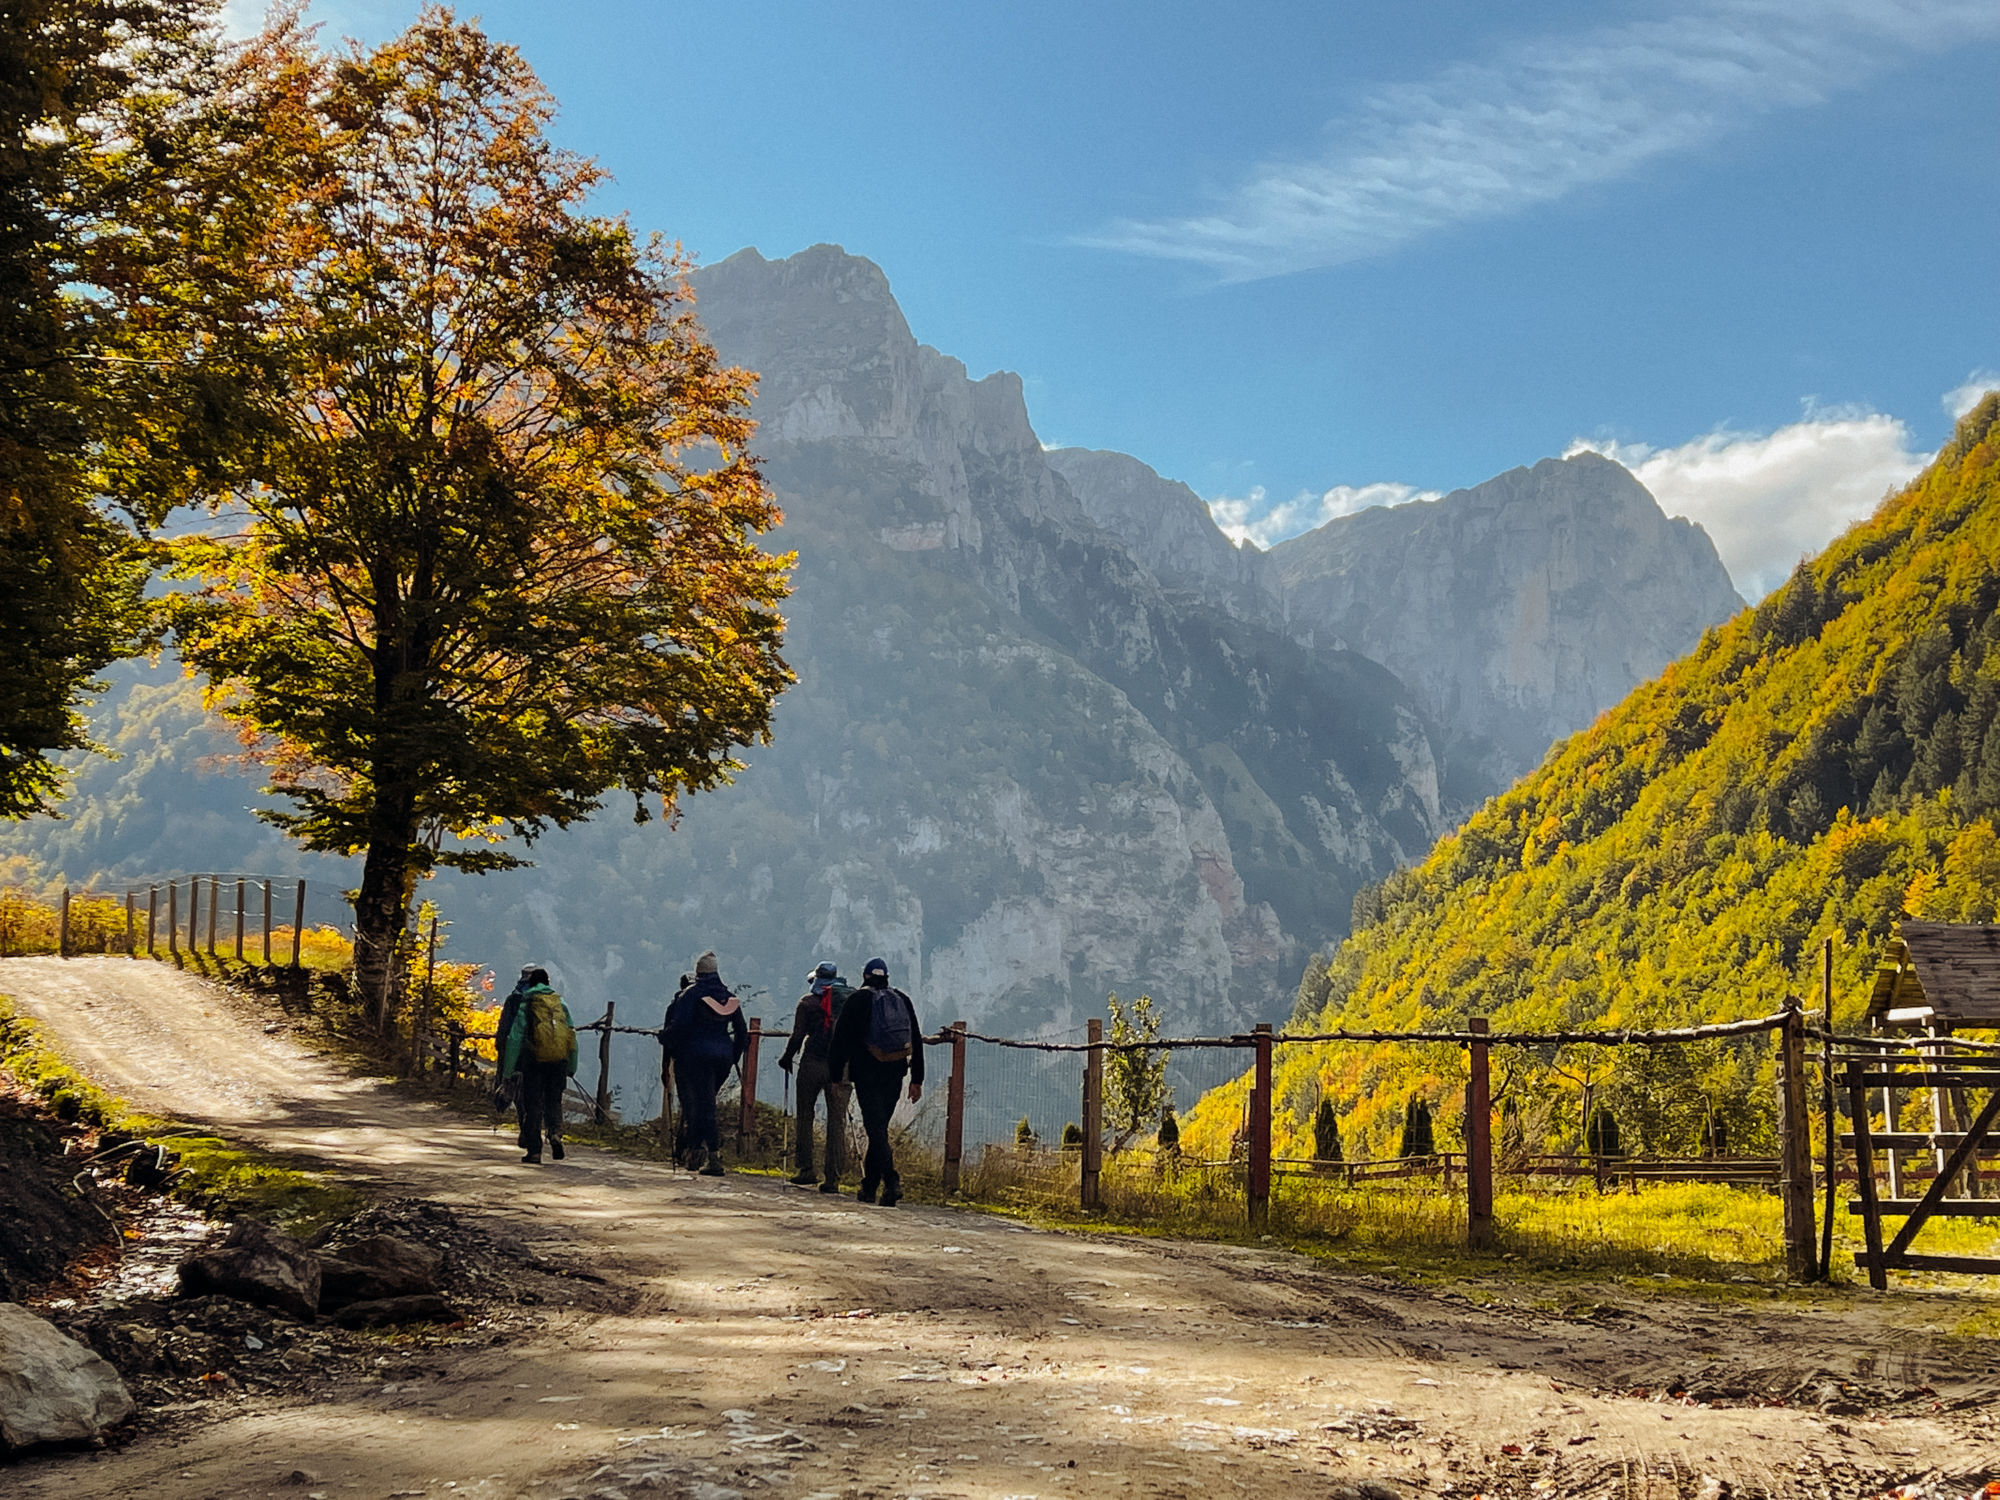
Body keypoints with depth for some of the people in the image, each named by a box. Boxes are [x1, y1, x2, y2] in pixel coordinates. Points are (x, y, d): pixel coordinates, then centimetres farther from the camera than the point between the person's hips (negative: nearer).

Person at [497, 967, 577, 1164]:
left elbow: (514, 1038, -2)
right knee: (554, 1102, 15)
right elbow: (572, 1036, 11)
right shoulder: (560, 1003, 11)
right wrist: (572, 1067, 17)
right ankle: (556, 1134, -11)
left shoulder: (525, 1005, 2)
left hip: (535, 1060, -3)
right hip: (559, 1060, 3)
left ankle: (534, 1151, 3)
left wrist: (507, 1070, 3)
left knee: (532, 1106, 4)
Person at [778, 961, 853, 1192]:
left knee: (805, 1115, 11)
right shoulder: (851, 999, 9)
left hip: (812, 1063, -2)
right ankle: (833, 1178, 0)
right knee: (837, 1121, 3)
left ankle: (806, 1170, 7)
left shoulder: (808, 1001, 2)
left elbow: (798, 1036, -1)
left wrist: (787, 1058, 13)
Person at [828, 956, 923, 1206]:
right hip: (895, 1074, 4)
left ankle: (891, 1180, -24)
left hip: (867, 1073, -4)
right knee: (879, 1127, 14)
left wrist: (835, 1075, 2)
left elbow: (841, 1040, -3)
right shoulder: (902, 1000, 13)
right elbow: (916, 1042, 13)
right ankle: (869, 1186, 17)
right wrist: (917, 1080, 16)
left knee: (876, 1128, -8)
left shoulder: (857, 1000, 0)